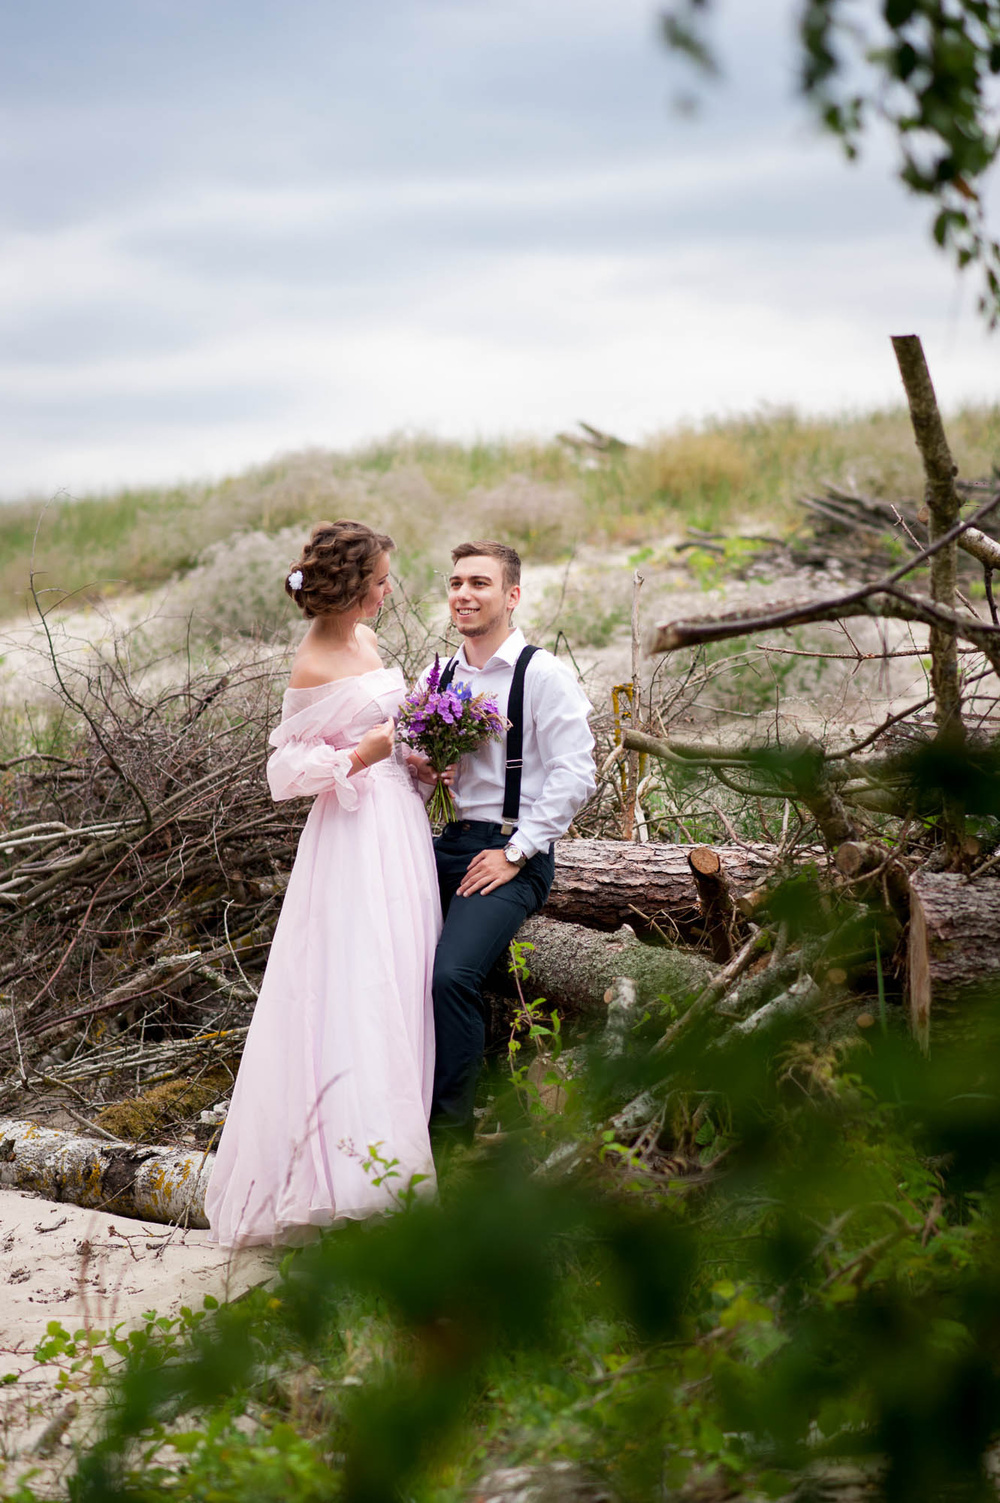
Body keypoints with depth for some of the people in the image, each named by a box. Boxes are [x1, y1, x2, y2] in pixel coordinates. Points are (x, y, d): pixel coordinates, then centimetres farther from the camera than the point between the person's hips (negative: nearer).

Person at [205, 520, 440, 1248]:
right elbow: (286, 770, -13)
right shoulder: (313, 669, -14)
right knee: (353, 991, -9)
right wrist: (358, 760, -22)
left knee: (401, 985, 9)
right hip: (355, 838, -9)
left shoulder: (365, 639, 10)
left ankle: (389, 1151, 15)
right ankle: (350, 1160, -7)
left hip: (400, 822, 9)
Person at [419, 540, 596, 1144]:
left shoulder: (544, 674, -7)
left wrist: (515, 852, -14)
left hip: (513, 854, -7)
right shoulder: (438, 677, 14)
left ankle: (452, 1132, -9)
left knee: (450, 976, -27)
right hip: (448, 845, 7)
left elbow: (575, 775, -13)